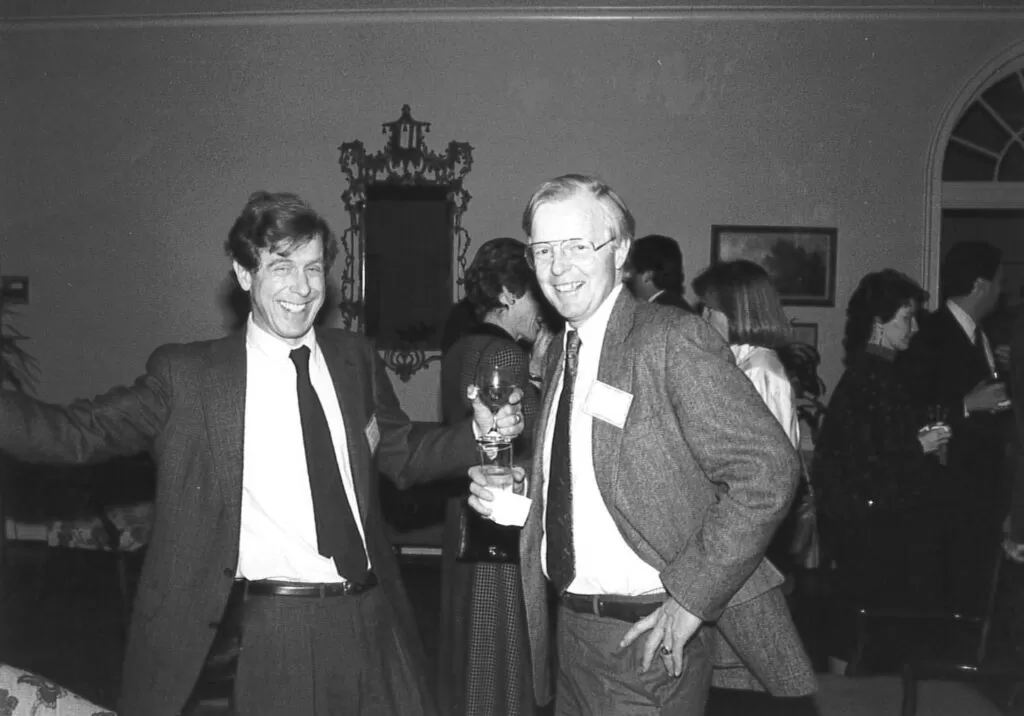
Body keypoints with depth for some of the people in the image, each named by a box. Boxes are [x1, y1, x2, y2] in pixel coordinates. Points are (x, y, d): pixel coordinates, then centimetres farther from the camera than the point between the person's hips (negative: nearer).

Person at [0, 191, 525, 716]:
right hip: (270, 633, -3)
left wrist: (478, 433, 3)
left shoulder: (355, 359, 8)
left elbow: (401, 454, 18)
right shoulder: (186, 374, -3)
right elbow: (78, 432, -3)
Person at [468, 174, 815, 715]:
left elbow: (767, 470, -23)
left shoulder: (673, 340, -16)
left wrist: (689, 598, -21)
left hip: (649, 639, -7)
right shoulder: (561, 351, 8)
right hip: (570, 628, 7)